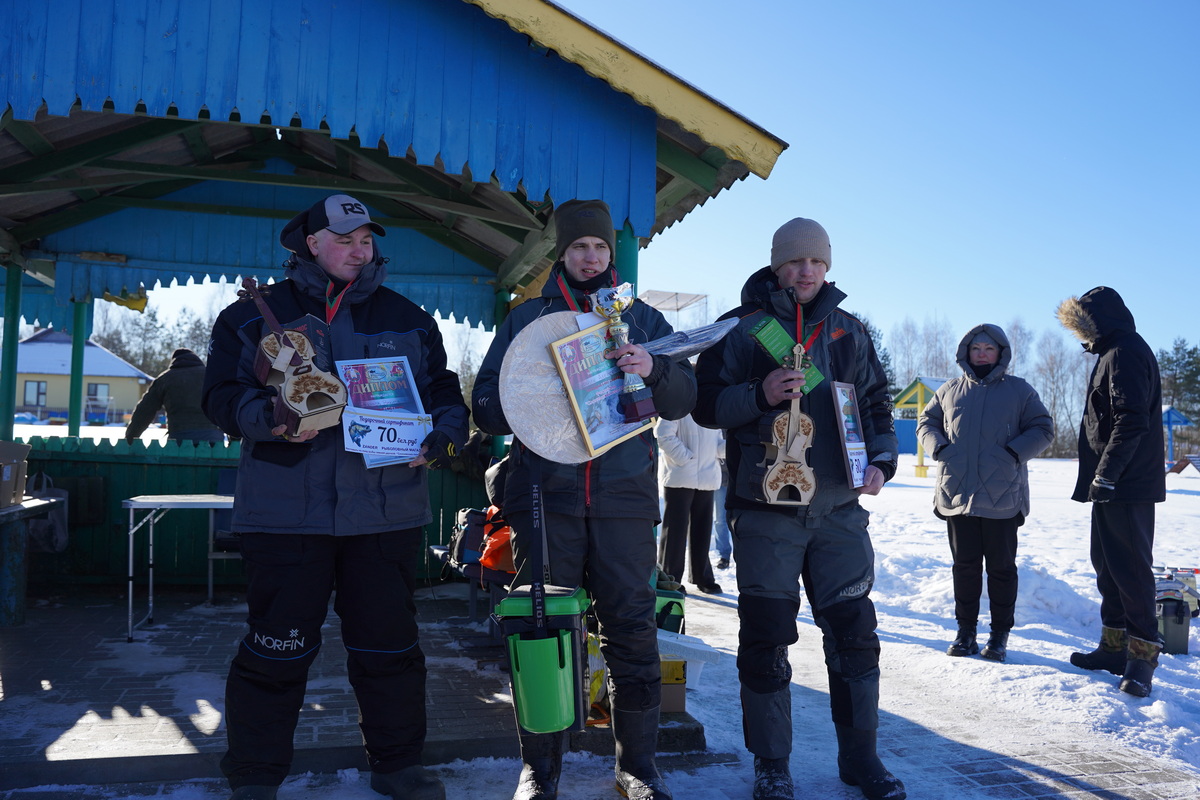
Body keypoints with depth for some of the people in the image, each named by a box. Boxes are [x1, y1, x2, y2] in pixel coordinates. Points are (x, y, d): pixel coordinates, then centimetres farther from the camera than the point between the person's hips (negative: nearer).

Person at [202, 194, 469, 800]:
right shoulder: (255, 315, 7)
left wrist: (442, 437, -6)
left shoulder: (408, 319, 13)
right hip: (286, 509, -2)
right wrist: (270, 418, -19)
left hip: (386, 511, 2)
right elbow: (222, 394, 1)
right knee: (278, 647, 2)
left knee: (389, 644, 10)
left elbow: (445, 393, 14)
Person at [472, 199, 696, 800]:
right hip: (545, 495, 0)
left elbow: (682, 402, 7)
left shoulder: (644, 319, 15)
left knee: (632, 629, 1)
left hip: (625, 496, 1)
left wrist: (653, 370, -14)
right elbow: (485, 406, 8)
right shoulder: (526, 318, 14)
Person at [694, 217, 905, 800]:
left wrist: (881, 459, 2)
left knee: (854, 633, 7)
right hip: (765, 511, -3)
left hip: (839, 510, 3)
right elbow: (705, 404, -1)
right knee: (766, 638, 2)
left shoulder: (849, 331, 13)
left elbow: (877, 403, 19)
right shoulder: (741, 328, 2)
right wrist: (759, 395, -18)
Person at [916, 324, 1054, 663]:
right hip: (957, 495, 2)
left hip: (1002, 498, -2)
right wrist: (938, 447, -4)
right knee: (964, 566, 9)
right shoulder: (950, 390, 10)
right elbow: (926, 422, 16)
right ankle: (965, 631, 19)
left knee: (1001, 567, 6)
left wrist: (1014, 452, -13)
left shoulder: (1020, 391, 4)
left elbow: (1043, 429, 3)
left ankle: (1000, 634, 17)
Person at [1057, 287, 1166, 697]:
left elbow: (1132, 421, -24)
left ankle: (1143, 654, 3)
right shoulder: (1114, 352, 18)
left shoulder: (1125, 353, -14)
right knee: (1108, 564, 15)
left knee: (1130, 567, -5)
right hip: (1112, 485, 11)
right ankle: (1115, 646, 24)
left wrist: (1106, 473, -24)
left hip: (1127, 486, -11)